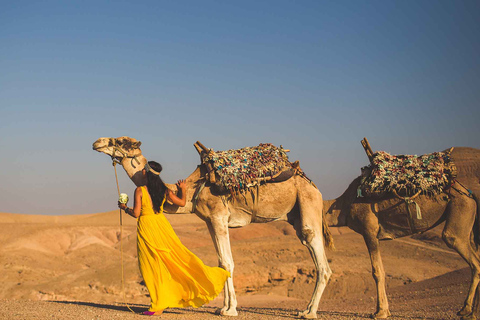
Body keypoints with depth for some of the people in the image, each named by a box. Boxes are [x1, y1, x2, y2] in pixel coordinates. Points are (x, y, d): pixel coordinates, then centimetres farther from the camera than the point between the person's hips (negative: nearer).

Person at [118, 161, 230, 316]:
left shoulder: (140, 190, -12)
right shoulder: (163, 189, 3)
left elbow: (136, 213, -13)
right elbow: (182, 202, 8)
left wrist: (125, 208, 6)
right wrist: (183, 189, 27)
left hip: (146, 227, -4)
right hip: (162, 224, 4)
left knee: (153, 265, 2)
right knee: (177, 255, 11)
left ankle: (159, 305, 6)